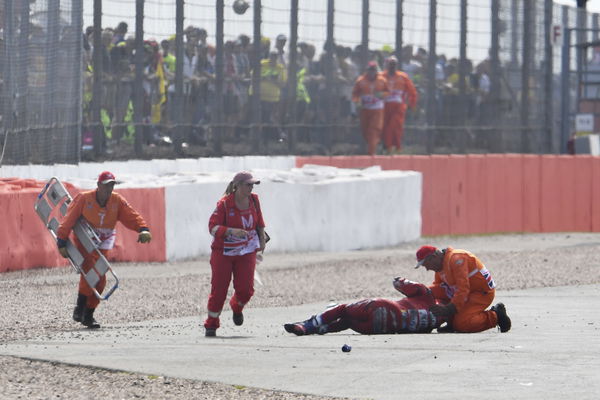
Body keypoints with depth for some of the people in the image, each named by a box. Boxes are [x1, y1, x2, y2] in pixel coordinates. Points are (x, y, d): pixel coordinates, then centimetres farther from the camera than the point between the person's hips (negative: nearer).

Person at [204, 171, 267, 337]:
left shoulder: (254, 200, 1)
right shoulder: (224, 204, -15)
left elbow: (259, 222, 17)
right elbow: (213, 227, -20)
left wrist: (262, 241, 19)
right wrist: (232, 231, -33)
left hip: (247, 252, 4)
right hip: (223, 252, -4)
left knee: (246, 289, -6)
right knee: (219, 289, -3)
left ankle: (237, 307, 29)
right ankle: (211, 325, 12)